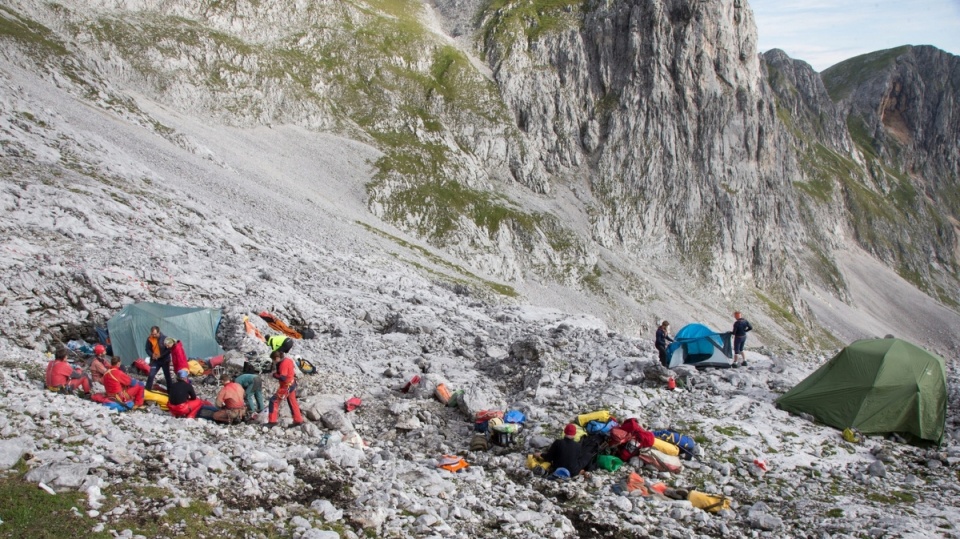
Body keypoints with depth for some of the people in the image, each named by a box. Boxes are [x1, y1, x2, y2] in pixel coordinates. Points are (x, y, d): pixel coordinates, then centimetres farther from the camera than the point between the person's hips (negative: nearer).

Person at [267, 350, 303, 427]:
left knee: (274, 401, -4)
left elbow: (282, 377, -30)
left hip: (286, 387, -10)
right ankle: (298, 420, 28)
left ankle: (272, 421, -3)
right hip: (292, 384, 10)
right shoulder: (288, 360, 3)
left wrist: (275, 375, -14)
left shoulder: (283, 364, -24)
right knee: (292, 402, 20)